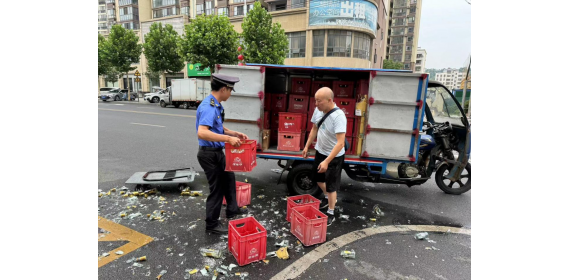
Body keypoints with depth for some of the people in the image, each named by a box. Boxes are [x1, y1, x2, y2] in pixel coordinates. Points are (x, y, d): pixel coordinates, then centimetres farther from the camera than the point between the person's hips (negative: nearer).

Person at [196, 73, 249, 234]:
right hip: (209, 154, -10)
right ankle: (212, 225, 23)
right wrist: (228, 139, -38)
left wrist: (235, 134, 8)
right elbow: (202, 133, -39)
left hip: (217, 152, 10)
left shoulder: (216, 105, 6)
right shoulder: (208, 107, -25)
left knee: (229, 178, 23)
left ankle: (232, 210, 43)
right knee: (217, 188, 4)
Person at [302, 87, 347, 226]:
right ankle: (328, 198, 51)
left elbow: (340, 143, -33)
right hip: (320, 151, 8)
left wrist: (327, 161, -35)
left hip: (334, 156, -7)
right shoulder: (318, 110, -8)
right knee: (318, 178, 24)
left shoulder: (338, 116, -31)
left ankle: (331, 214, 27)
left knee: (331, 186, 6)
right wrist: (307, 146, 11)